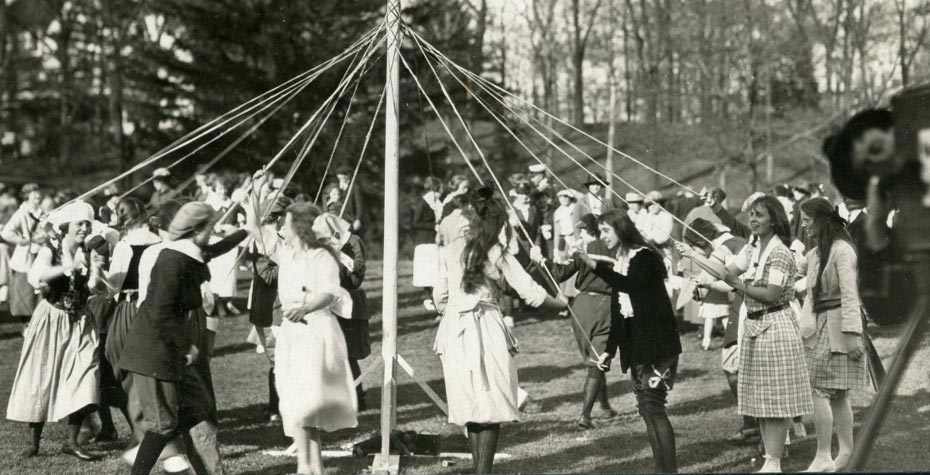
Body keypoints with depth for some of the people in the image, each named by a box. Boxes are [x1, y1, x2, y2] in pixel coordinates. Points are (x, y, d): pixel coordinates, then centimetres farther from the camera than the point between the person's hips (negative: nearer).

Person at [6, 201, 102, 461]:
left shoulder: (85, 254, 5)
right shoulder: (50, 251, -8)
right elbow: (35, 277, -29)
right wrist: (69, 267, -38)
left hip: (79, 322, 4)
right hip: (51, 320, -3)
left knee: (83, 379, -8)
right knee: (41, 379, 2)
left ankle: (72, 441, -1)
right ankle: (33, 442, 13)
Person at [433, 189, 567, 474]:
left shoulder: (452, 251, 7)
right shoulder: (498, 255, -3)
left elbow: (439, 297, 10)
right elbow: (531, 293, -3)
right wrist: (564, 305, 12)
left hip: (454, 330, 4)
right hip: (487, 329, -4)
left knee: (470, 406, 13)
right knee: (491, 408, 3)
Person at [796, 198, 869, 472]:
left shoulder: (841, 250, -12)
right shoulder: (814, 253, 15)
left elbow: (849, 294, -17)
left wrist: (852, 333, -21)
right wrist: (805, 325, 11)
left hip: (836, 325, -9)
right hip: (819, 326, 9)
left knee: (820, 390, -11)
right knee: (837, 394, 11)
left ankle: (823, 458, -8)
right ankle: (846, 452, 18)